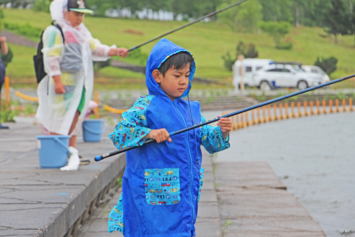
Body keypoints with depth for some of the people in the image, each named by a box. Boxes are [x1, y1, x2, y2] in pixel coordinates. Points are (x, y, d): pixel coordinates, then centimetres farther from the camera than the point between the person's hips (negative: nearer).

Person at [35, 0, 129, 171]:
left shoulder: (83, 33, 19)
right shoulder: (55, 32, -10)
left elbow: (96, 49, 17)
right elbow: (51, 58, -15)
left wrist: (115, 51, 1)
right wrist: (57, 81, -21)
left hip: (81, 83, 8)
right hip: (63, 84, -8)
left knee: (73, 119, 10)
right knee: (60, 121, -7)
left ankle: (71, 153, 15)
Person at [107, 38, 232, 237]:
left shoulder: (190, 109, 12)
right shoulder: (146, 107, -10)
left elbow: (209, 140, 11)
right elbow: (118, 133, -17)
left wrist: (221, 132, -10)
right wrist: (149, 133, -29)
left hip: (185, 190, 7)